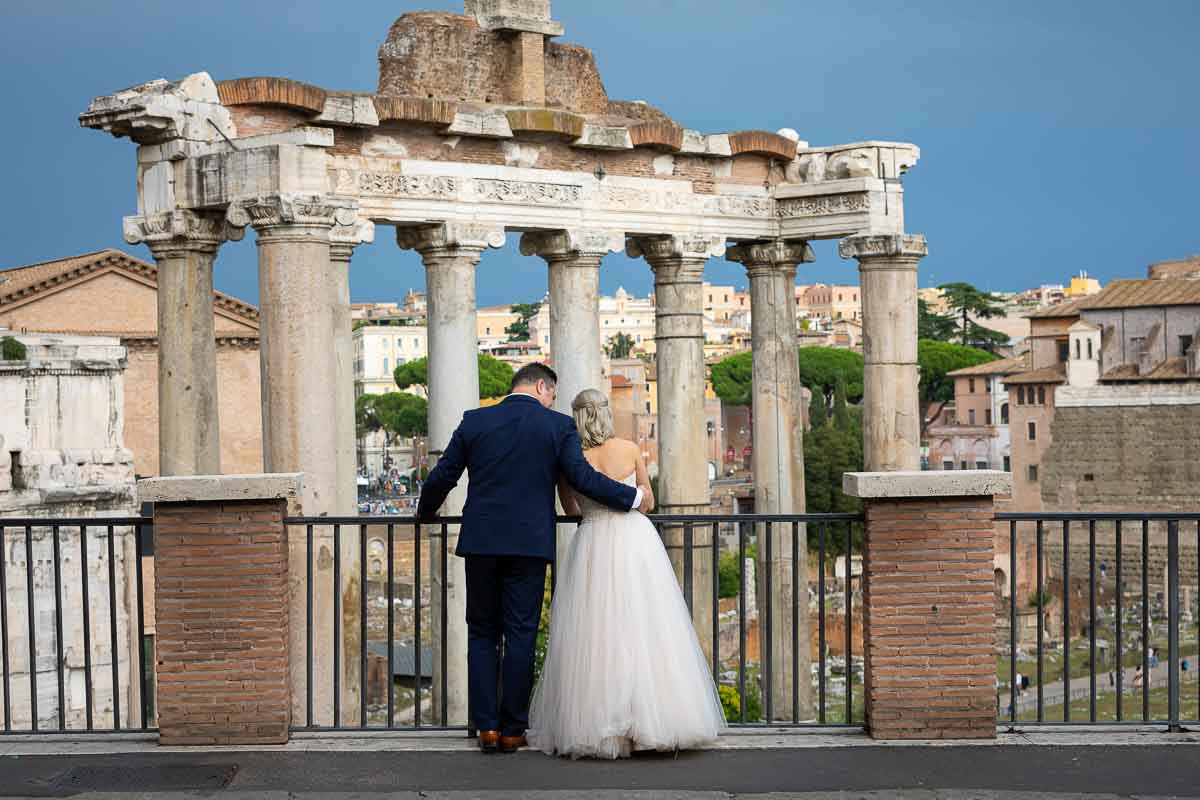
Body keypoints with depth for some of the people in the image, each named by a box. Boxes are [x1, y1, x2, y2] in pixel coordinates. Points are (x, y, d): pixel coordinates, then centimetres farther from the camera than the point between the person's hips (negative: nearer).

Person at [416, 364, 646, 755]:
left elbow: (442, 477, 6)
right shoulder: (558, 426, -1)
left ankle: (487, 726, 5)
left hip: (481, 542, 2)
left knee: (482, 634, 11)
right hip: (530, 544, -2)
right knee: (521, 635, 5)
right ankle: (512, 730, 6)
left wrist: (425, 512, 25)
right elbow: (583, 478, -7)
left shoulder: (474, 421, 5)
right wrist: (633, 497, 6)